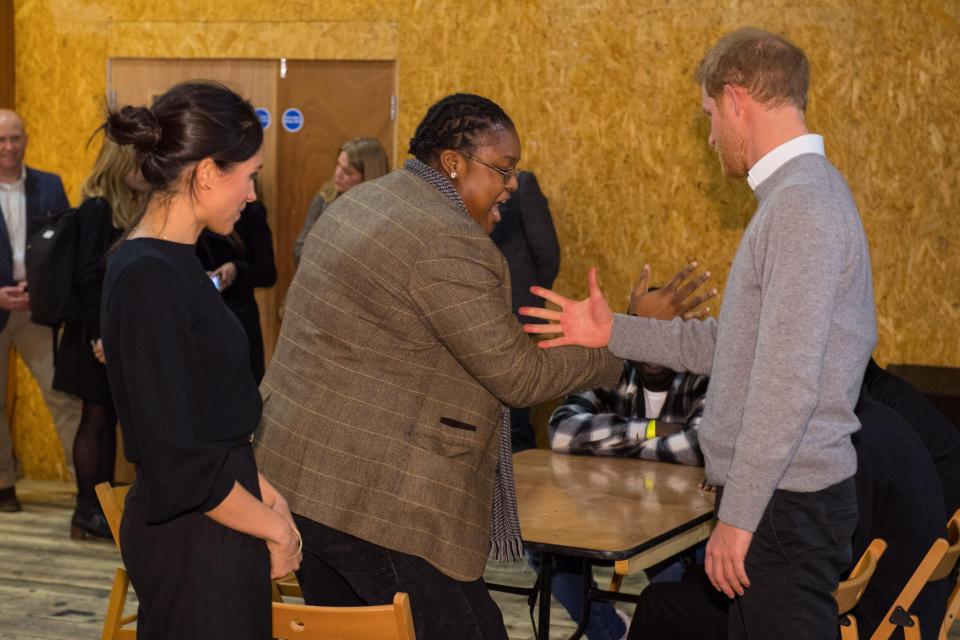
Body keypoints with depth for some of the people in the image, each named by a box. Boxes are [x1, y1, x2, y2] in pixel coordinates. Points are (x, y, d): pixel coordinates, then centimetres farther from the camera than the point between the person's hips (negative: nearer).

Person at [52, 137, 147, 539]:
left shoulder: (129, 208, 11)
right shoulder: (97, 208, -12)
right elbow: (87, 276, -16)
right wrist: (100, 334, -19)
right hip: (99, 334, -7)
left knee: (108, 419, 11)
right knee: (95, 419, -1)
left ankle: (104, 506, 18)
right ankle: (86, 512, 7)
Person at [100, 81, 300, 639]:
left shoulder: (170, 262, 9)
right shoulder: (149, 279, -21)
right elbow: (179, 463, -21)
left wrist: (264, 493, 10)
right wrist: (274, 527, -11)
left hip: (207, 522, 9)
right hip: (195, 542, -9)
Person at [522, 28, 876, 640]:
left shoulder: (804, 205, -18)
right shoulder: (796, 195, 15)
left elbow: (788, 380, -23)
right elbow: (737, 344, 17)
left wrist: (739, 515, -21)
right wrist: (614, 331, 17)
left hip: (788, 501, -10)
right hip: (779, 494, 10)